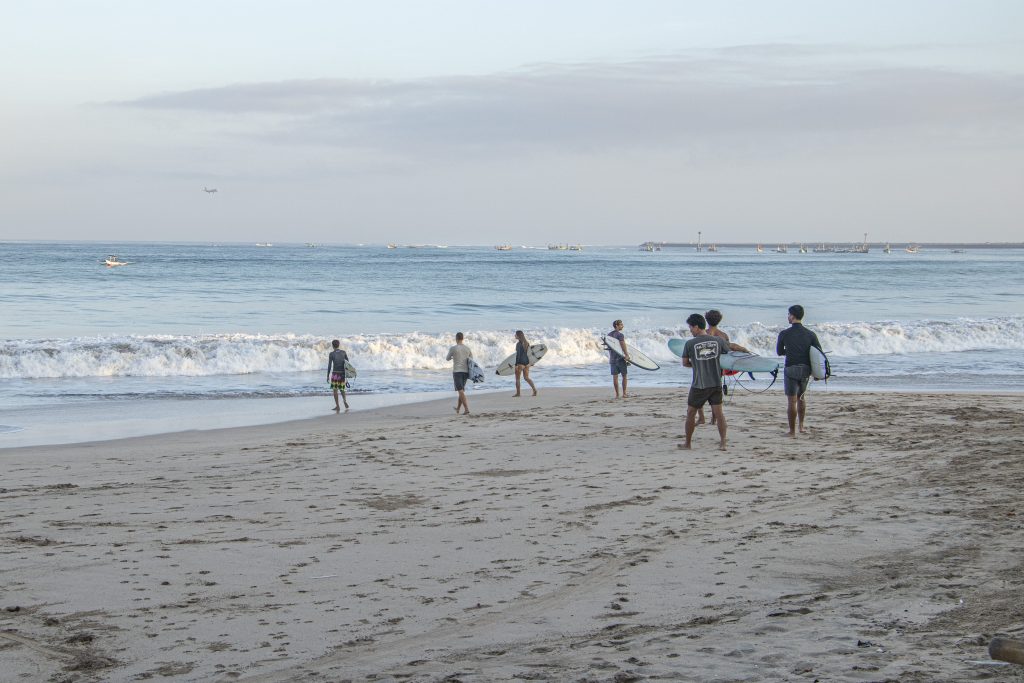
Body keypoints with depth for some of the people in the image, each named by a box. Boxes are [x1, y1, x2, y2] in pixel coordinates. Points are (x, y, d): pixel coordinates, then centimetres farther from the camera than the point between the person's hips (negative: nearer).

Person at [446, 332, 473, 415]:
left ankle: (467, 409, -19)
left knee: (461, 391, -7)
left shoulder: (453, 348, -7)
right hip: (465, 372, 5)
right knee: (462, 390, 17)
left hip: (457, 371, -5)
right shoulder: (468, 349, 5)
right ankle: (457, 409, 29)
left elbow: (447, 359, 9)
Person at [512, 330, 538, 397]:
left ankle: (518, 393, 10)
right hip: (526, 361, 8)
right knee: (526, 378, 12)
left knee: (517, 378, 6)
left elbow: (518, 354, -19)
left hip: (520, 362, -8)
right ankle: (534, 389, -3)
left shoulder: (518, 344, -15)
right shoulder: (526, 343, 9)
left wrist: (516, 364, -18)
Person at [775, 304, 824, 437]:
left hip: (791, 369, -4)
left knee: (792, 400, -1)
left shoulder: (784, 334, -6)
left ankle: (792, 432, 1)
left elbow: (779, 352, 7)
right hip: (805, 370, 4)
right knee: (801, 397, 23)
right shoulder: (810, 334, 0)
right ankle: (801, 426, 24)